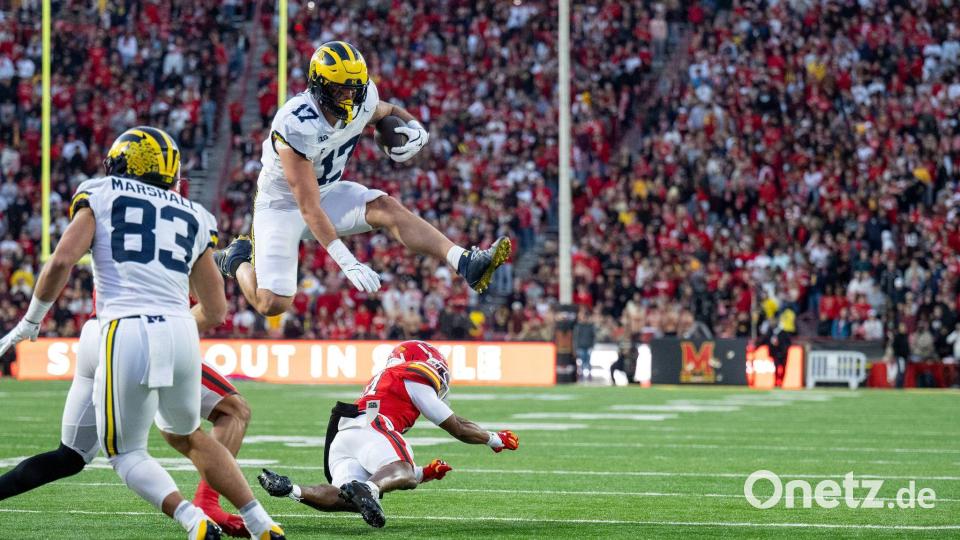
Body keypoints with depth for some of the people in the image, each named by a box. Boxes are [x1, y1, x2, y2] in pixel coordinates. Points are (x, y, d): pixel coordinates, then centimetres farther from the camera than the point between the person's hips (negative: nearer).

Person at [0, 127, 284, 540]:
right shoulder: (192, 217, 22)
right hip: (181, 334, 4)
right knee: (185, 435, 28)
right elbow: (215, 311, 22)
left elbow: (62, 260, -5)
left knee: (125, 452, 11)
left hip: (128, 335, -4)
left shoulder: (101, 195, 10)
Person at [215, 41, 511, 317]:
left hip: (329, 192, 5)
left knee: (387, 208, -22)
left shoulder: (363, 101, -14)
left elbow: (389, 111, 13)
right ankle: (238, 260, 19)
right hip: (282, 202, -5)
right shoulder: (296, 126, -34)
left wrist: (414, 128, -12)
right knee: (272, 303, -13)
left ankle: (465, 263, -32)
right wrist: (347, 261, -39)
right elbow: (309, 207, -33)